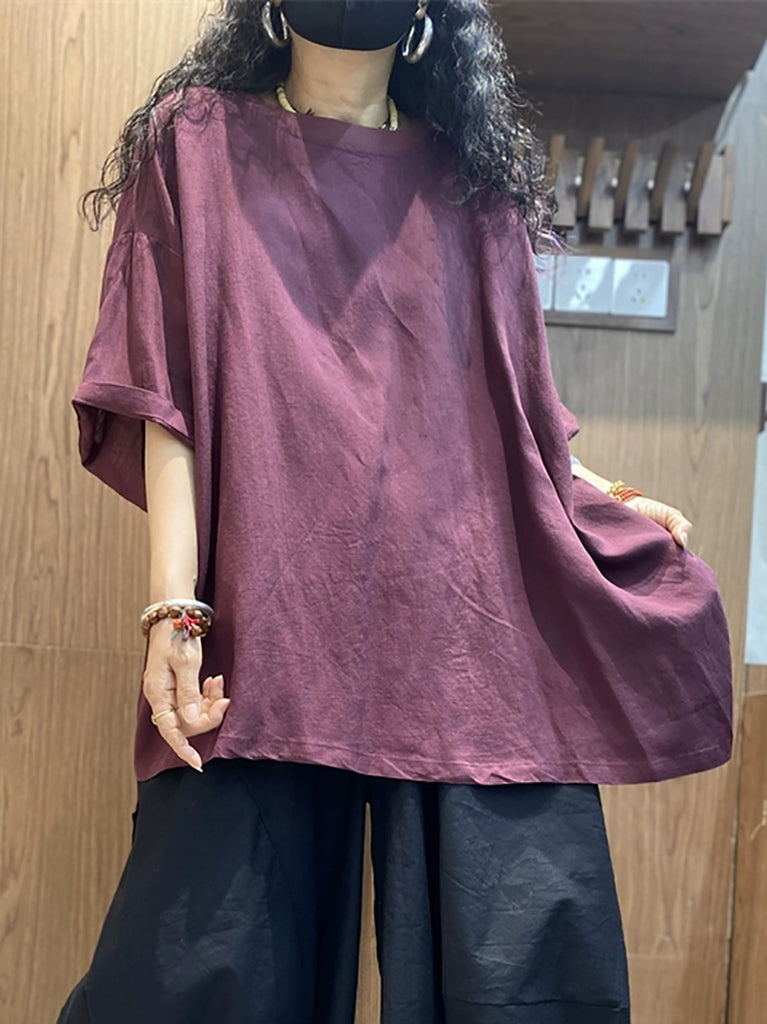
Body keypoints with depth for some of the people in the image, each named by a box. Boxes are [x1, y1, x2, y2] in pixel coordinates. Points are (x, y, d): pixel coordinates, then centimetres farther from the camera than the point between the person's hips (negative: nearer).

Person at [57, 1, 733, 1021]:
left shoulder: (471, 180, 18)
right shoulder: (199, 142, 12)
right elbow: (165, 391, 1)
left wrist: (611, 499, 10)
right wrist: (172, 607, -9)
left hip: (474, 619, 3)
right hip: (268, 619, -2)